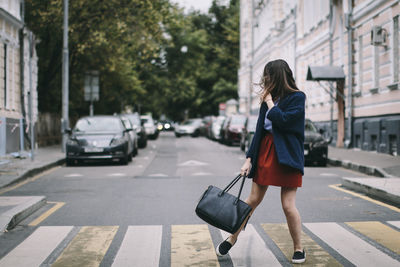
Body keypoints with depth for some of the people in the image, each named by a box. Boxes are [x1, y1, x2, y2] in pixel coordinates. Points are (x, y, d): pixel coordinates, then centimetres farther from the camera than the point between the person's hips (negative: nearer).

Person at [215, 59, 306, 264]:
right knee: (253, 200, 10)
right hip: (265, 152, 5)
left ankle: (298, 249, 15)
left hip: (287, 156, -5)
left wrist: (269, 102, -8)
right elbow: (260, 129, 9)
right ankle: (233, 237, 24)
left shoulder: (297, 98, -6)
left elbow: (283, 120, -22)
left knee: (288, 206, -4)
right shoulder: (268, 98, 10)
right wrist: (249, 158, 4)